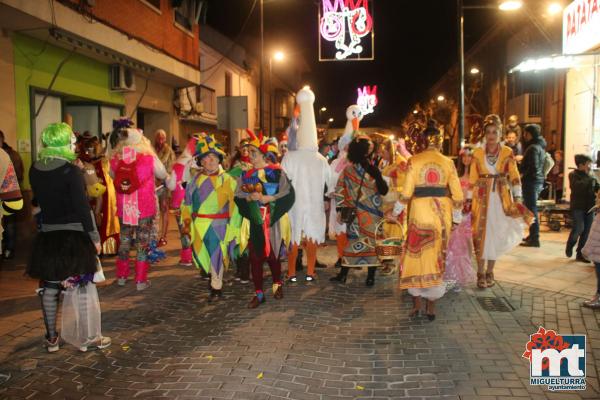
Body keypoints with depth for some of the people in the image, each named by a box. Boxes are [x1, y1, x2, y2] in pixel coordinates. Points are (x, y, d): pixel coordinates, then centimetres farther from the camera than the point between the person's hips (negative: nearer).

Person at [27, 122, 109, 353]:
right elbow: (82, 207, -16)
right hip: (74, 234, -5)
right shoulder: (71, 170, -16)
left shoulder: (35, 170, 1)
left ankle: (51, 339, 23)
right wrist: (94, 237, -10)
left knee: (49, 288, 13)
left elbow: (38, 200, 9)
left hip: (48, 235, 5)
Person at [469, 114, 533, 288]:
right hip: (482, 198, 0)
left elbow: (514, 176, -3)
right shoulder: (477, 153, 0)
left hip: (501, 198, 1)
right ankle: (481, 273, 8)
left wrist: (517, 197, -11)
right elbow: (472, 179, 1)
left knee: (496, 235, 5)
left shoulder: (508, 153, 1)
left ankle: (490, 272, 18)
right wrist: (469, 199, 0)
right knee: (481, 234, 0)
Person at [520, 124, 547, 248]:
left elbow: (533, 167, -24)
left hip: (531, 182, -10)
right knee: (531, 208, 18)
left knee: (531, 209, -6)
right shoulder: (540, 146, 15)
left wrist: (522, 175, -12)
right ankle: (533, 235, 27)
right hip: (538, 181, 10)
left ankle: (534, 239, -4)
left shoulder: (533, 148, -16)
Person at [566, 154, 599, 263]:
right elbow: (577, 187, -21)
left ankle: (580, 254, 13)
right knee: (579, 228, -14)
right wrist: (589, 179, -19)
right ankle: (570, 245, 15)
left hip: (589, 207, 5)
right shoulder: (573, 175, -4)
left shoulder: (591, 177, 12)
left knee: (586, 231, 4)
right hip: (577, 206, -5)